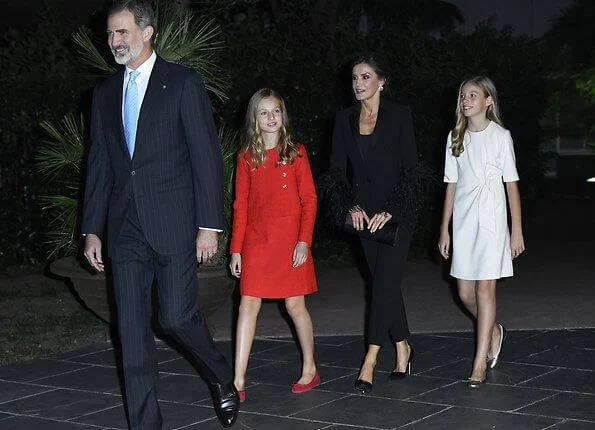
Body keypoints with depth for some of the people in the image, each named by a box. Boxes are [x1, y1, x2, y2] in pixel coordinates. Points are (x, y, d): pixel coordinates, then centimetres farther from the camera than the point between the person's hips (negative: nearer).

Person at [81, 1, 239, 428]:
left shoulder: (183, 83, -1)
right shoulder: (106, 93, 14)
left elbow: (206, 156, -5)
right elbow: (99, 165, 16)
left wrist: (209, 224, -11)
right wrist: (93, 229, 11)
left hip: (174, 223, -5)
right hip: (126, 228, 5)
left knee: (177, 316, -7)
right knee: (132, 329, 3)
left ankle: (223, 379, 23)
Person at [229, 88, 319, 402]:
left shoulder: (295, 152, 1)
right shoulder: (247, 157, 7)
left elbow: (309, 200, -1)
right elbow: (240, 205, 8)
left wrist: (304, 240, -11)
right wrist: (236, 249, 5)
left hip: (290, 240, -2)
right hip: (256, 240, 2)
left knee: (295, 304, 4)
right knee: (248, 304, -3)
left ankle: (310, 369, 22)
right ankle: (238, 381, -3)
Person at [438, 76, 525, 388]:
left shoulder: (500, 136, -2)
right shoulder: (456, 137, 10)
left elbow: (511, 184, -1)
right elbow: (451, 185, 12)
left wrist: (517, 229, -5)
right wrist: (444, 230, 10)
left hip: (491, 219, -4)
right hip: (463, 221, 5)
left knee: (485, 288, -7)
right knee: (465, 293, 6)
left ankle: (479, 365, -5)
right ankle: (493, 331, 36)